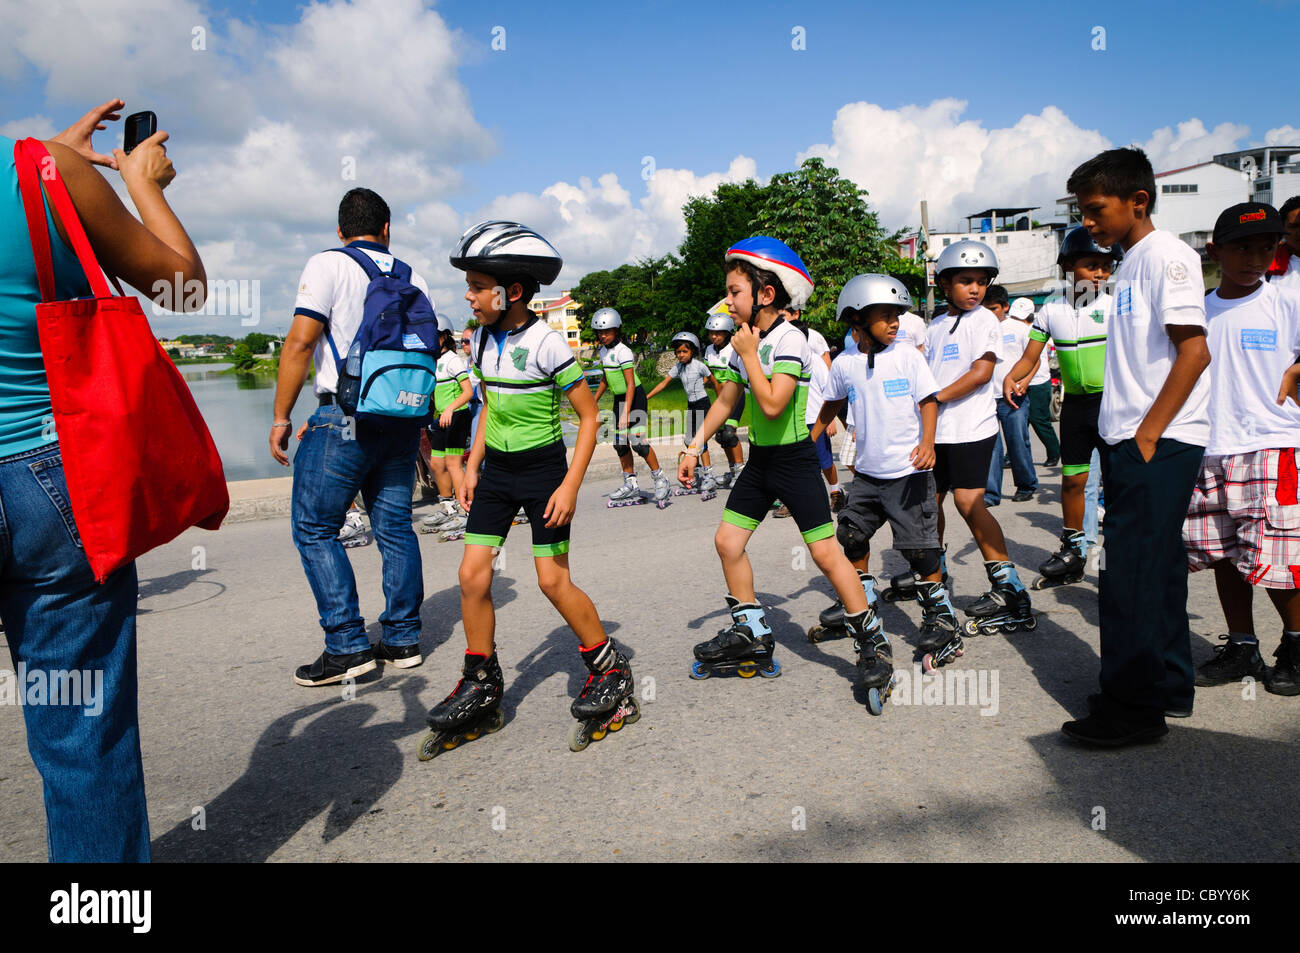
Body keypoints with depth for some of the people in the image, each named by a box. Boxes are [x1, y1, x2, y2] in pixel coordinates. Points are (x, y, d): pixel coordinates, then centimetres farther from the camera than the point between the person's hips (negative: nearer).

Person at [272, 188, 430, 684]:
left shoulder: (328, 264, -2)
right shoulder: (413, 278, 14)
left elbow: (300, 342, -11)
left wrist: (282, 418, -6)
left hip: (346, 416, -6)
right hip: (402, 417, 6)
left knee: (314, 528, 3)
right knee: (395, 527, 11)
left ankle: (348, 646, 0)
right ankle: (403, 639, 16)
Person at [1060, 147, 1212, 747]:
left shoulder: (1164, 254, -10)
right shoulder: (1132, 262, 18)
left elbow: (1194, 351, -18)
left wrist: (1148, 434, -18)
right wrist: (1124, 438, 15)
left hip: (1160, 442, -9)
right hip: (1135, 440, 9)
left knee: (1133, 570, -7)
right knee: (1155, 566, 14)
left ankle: (1135, 707, 2)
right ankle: (1169, 687, 26)